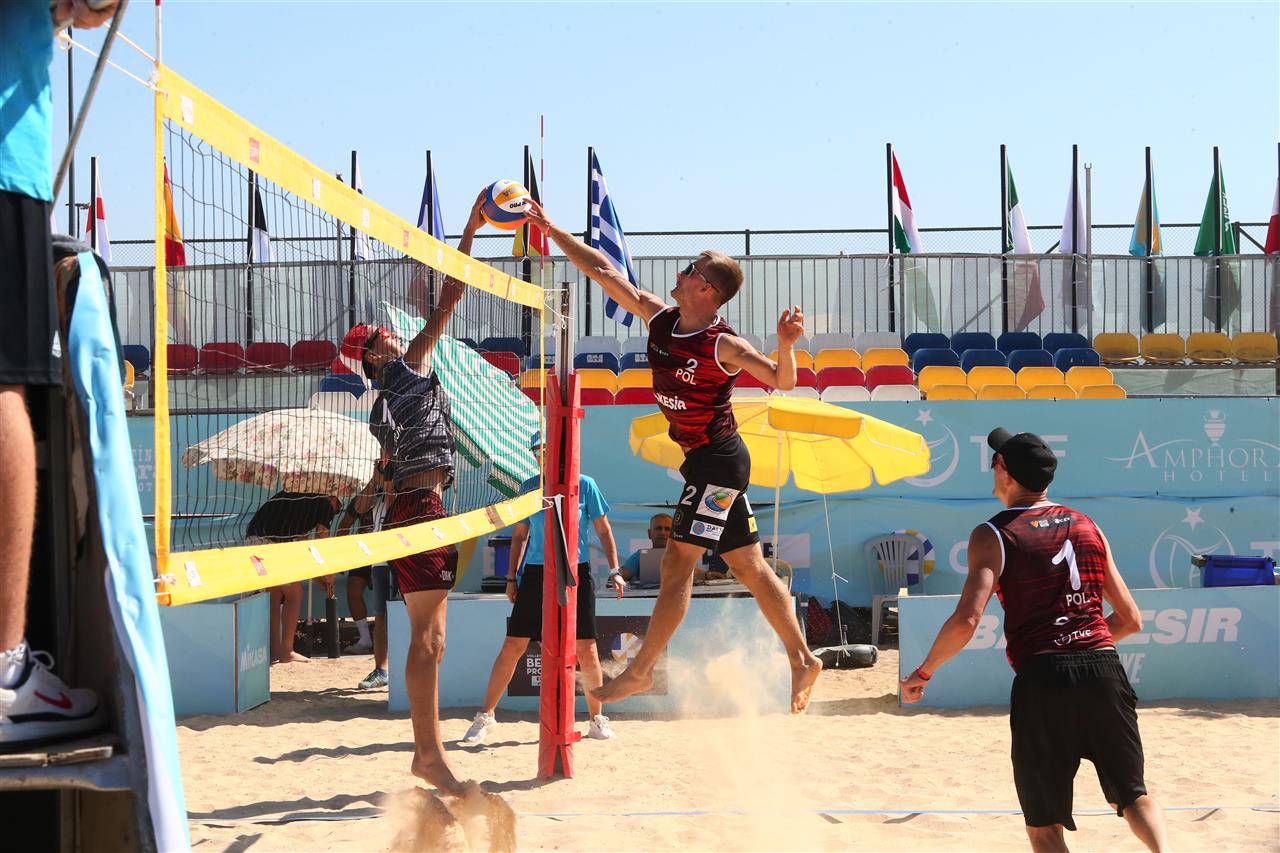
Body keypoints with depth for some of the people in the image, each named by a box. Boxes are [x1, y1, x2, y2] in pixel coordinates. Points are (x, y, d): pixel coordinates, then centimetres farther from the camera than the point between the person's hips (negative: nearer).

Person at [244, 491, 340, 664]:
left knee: (275, 595, 17)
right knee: (294, 594, 7)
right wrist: (327, 574, 25)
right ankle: (286, 652, 8)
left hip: (252, 538, 7)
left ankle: (274, 650, 20)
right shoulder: (325, 504, 9)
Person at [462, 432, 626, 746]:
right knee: (513, 646, -2)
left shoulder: (584, 485, 1)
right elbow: (520, 534, 15)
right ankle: (486, 717, 7)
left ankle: (597, 719, 15)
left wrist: (614, 570, -2)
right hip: (536, 574, 1)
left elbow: (603, 530, 6)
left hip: (576, 573, -1)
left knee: (587, 649, -1)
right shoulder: (530, 487, 7)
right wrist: (511, 576, 10)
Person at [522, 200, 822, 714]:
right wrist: (550, 228, 4)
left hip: (717, 461, -8)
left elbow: (782, 381, -14)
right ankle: (801, 661, 17)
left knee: (678, 564, -6)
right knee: (747, 565, 11)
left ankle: (640, 671, 0)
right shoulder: (660, 319, 3)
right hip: (707, 462, 8)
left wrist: (786, 345, -34)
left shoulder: (723, 346, -17)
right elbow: (603, 271, 6)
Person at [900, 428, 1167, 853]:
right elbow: (1131, 619, 18)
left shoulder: (993, 534, 0)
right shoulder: (1087, 526, 15)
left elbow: (966, 620, -13)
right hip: (1104, 669, 4)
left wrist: (922, 673, 1)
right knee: (1133, 794, 20)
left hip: (1042, 677, -4)